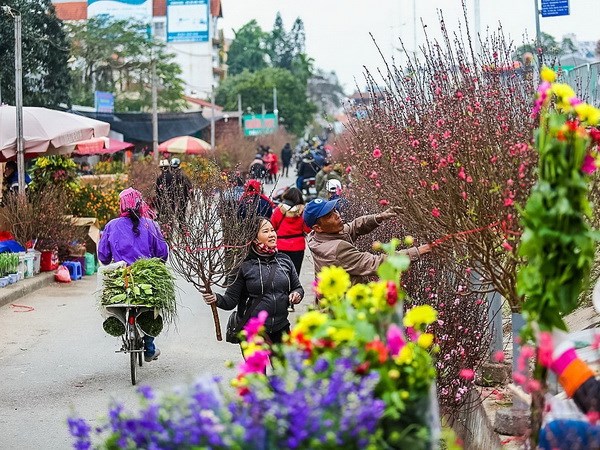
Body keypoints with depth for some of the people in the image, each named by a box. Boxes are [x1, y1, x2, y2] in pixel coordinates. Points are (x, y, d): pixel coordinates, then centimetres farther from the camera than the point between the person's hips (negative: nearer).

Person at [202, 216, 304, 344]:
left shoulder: (284, 260, 6)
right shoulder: (246, 266, -5)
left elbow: (297, 287, 19)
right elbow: (231, 299, -4)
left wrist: (297, 295, -3)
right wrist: (217, 299, -23)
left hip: (281, 329, 4)